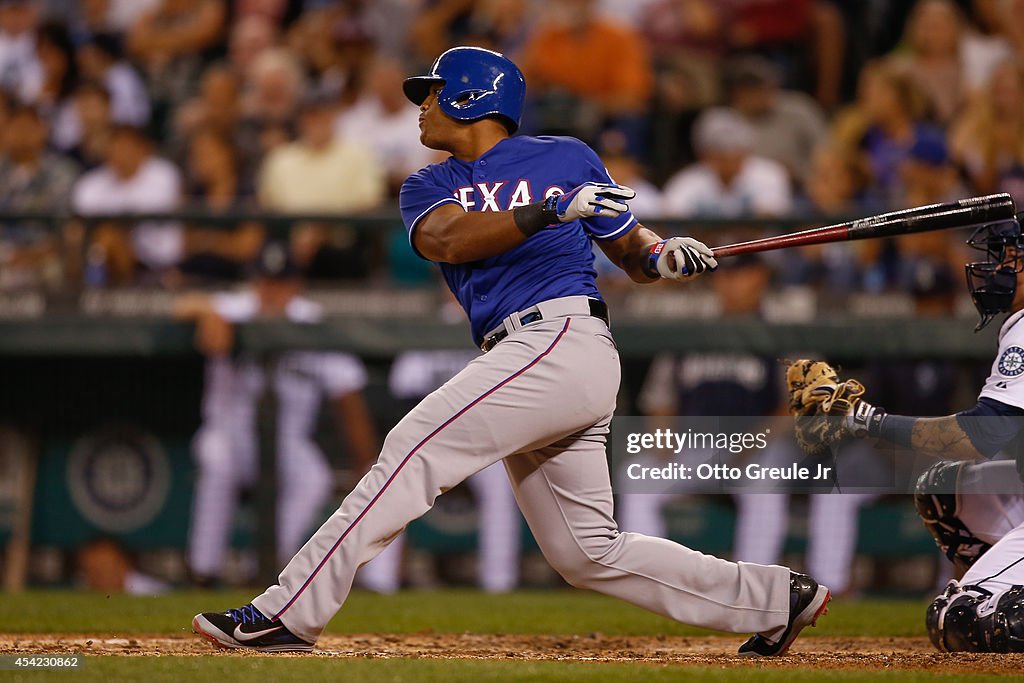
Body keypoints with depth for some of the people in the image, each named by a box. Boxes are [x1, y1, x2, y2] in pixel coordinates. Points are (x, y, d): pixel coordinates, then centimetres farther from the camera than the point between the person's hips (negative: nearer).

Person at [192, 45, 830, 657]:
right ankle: (775, 598, 15)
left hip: (562, 340, -7)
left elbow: (633, 251, 15)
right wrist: (554, 210, -16)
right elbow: (449, 239, -4)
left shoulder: (567, 158, 9)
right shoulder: (430, 187, 20)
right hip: (525, 362, 7)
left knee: (412, 450, -18)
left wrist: (668, 257, -9)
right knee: (589, 551, 5)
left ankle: (287, 614, -21)